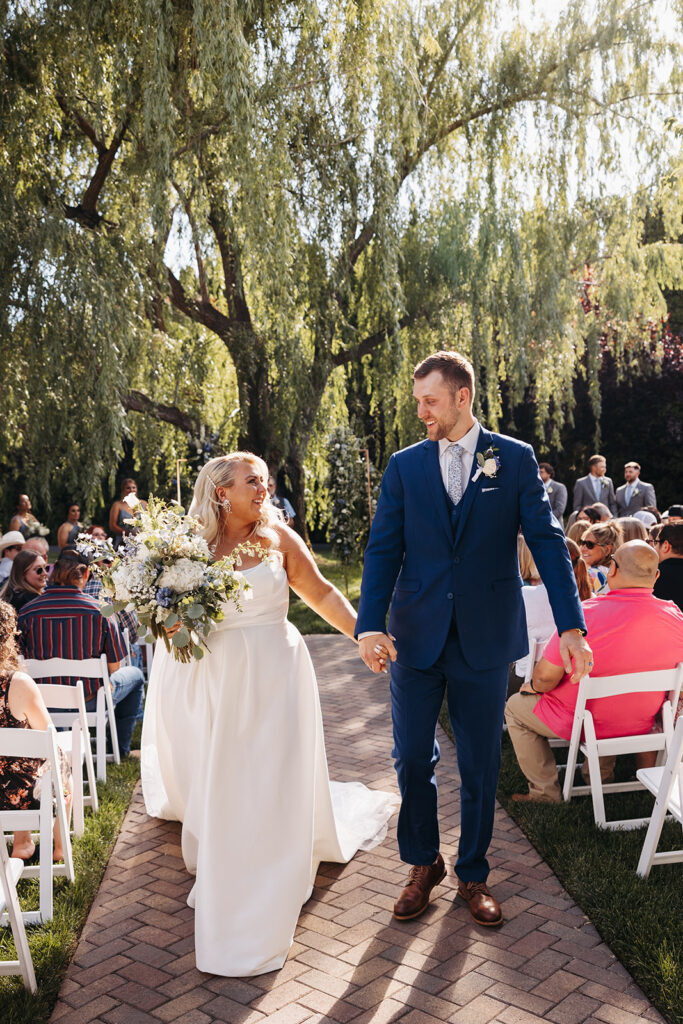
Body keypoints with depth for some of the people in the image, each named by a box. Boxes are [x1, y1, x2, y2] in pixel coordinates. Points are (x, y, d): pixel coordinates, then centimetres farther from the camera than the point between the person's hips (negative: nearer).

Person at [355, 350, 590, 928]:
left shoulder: (516, 459, 0)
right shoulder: (404, 466, 4)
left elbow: (547, 542, -3)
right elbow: (383, 550, -1)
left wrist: (571, 625, -11)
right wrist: (371, 626, -15)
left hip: (485, 639, -1)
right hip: (415, 636, 1)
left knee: (480, 765, 10)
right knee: (412, 757, 9)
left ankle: (473, 874, 30)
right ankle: (423, 864, 32)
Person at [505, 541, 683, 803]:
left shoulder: (585, 614, -29)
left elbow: (545, 677, -23)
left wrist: (535, 685, 0)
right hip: (640, 724, 5)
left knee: (516, 706, 19)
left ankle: (545, 791, 19)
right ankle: (602, 773, 43)